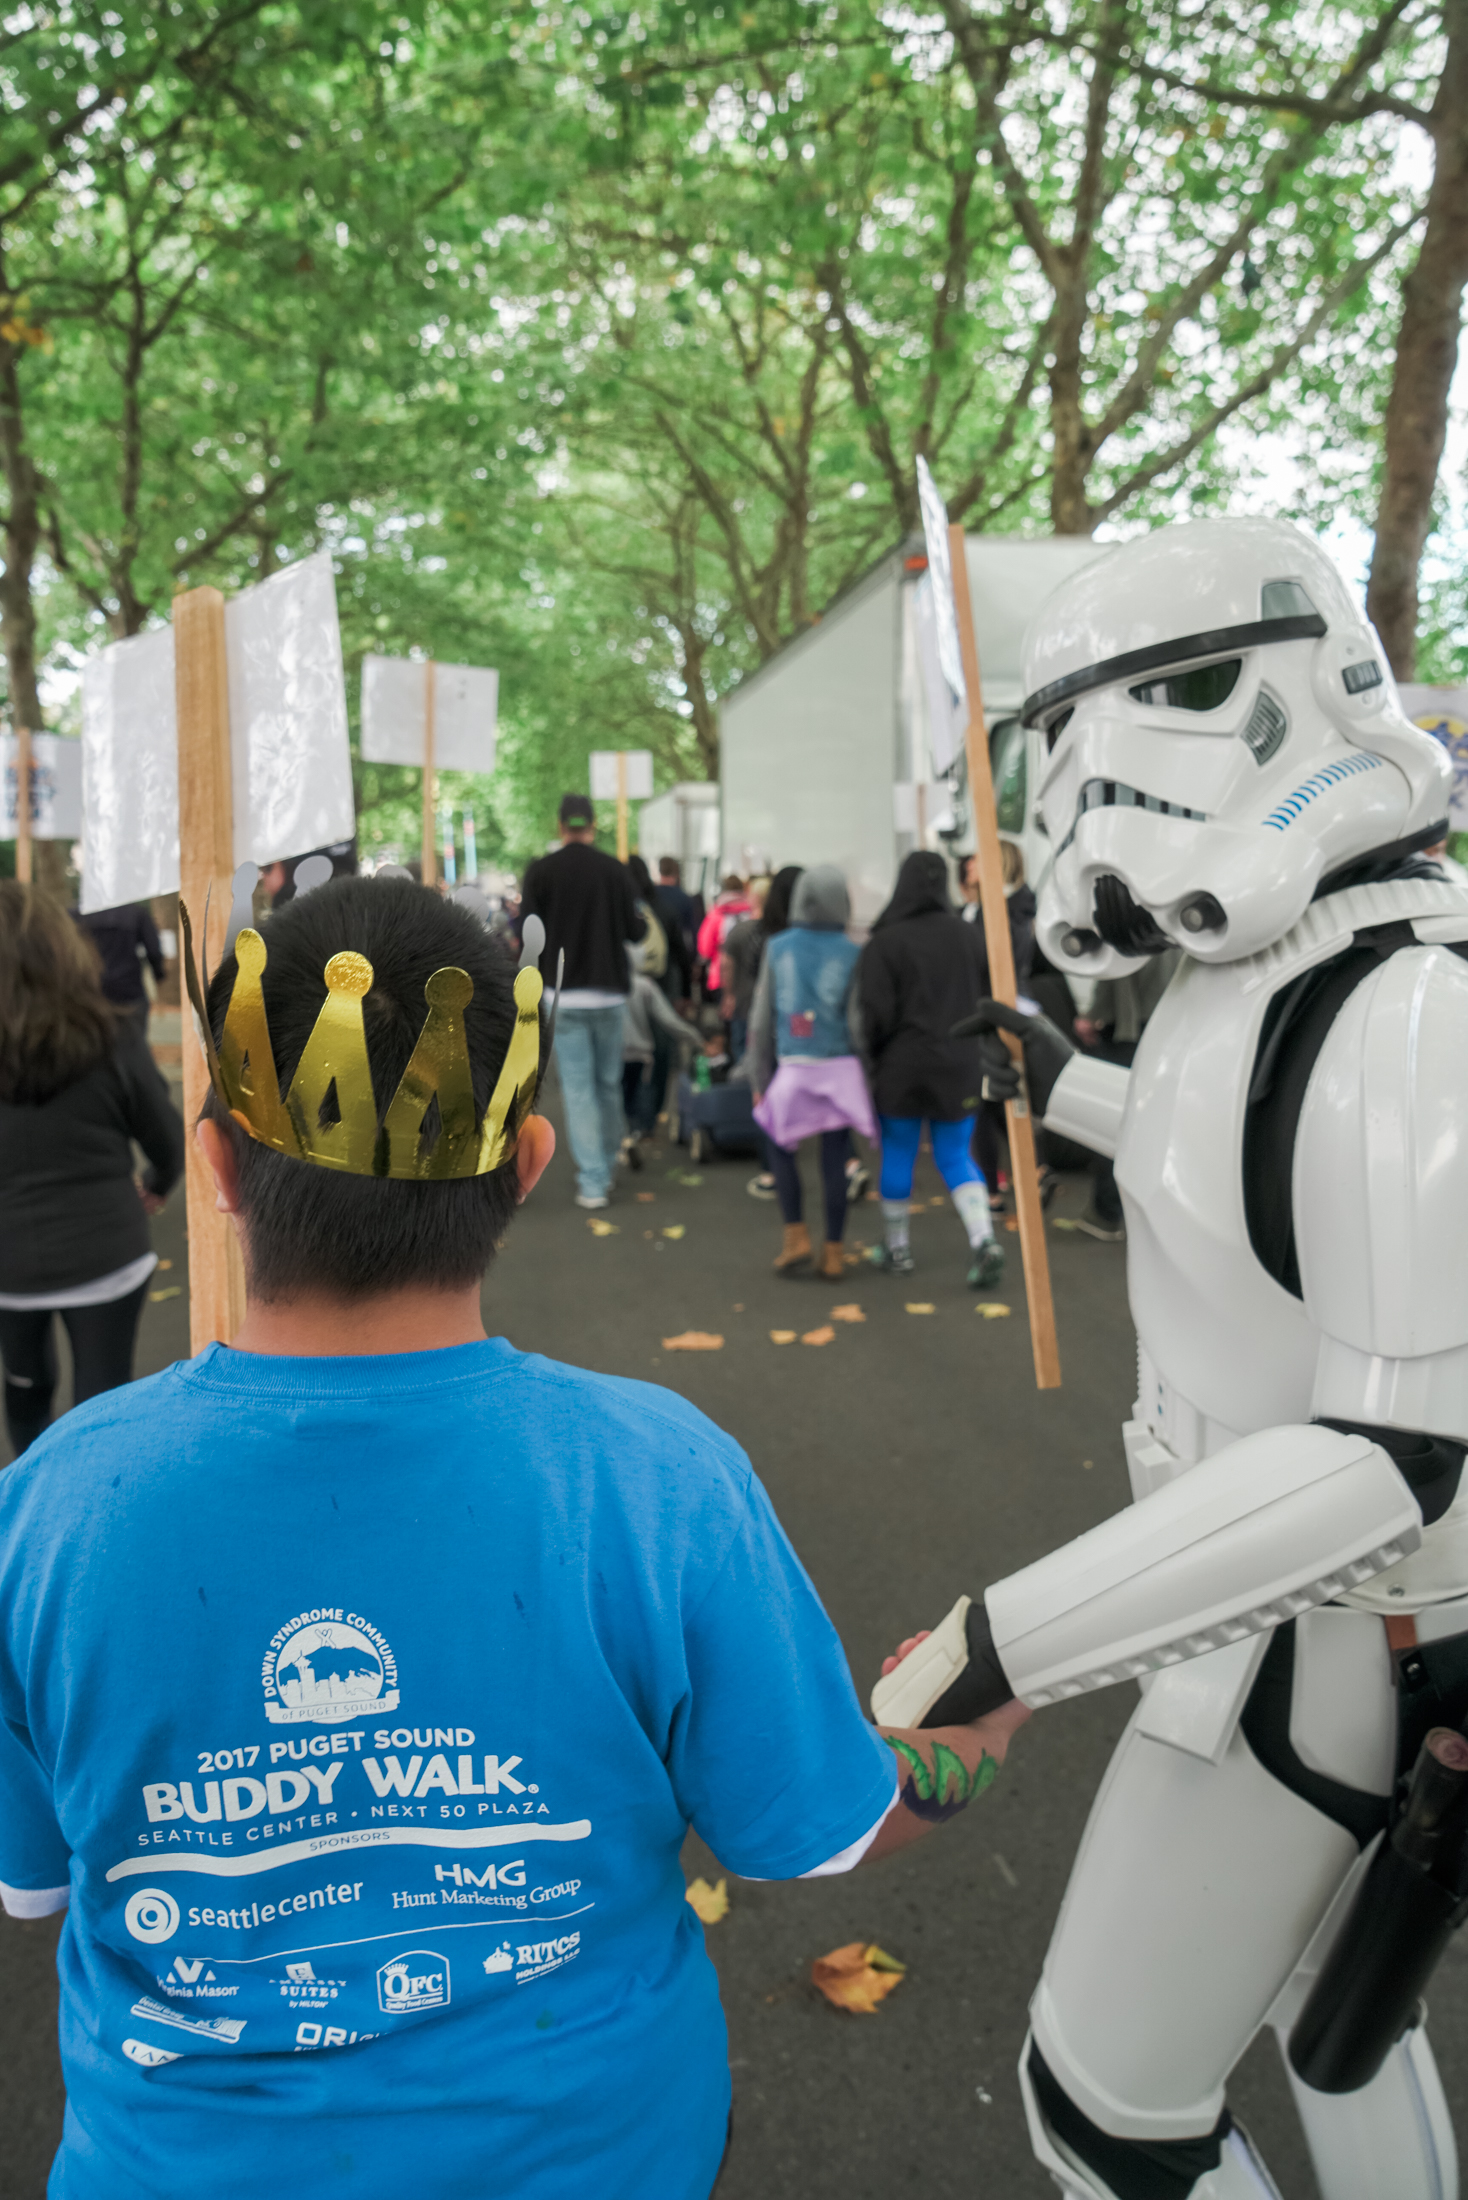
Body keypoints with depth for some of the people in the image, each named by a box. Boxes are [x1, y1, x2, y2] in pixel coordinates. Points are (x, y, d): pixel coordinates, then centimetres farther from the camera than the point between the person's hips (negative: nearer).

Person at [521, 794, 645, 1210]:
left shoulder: (540, 871, -5)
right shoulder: (616, 870, -2)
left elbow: (527, 933, -8)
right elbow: (636, 930, 0)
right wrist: (641, 918, 21)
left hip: (563, 993, -2)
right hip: (610, 992, 2)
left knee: (578, 1088, 0)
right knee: (609, 1084, 15)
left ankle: (592, 1181, -3)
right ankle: (607, 1167, 26)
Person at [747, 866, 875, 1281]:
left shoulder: (778, 948, 1)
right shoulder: (852, 954, -4)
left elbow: (761, 1019, 4)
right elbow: (859, 1023, -5)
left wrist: (759, 1078, 11)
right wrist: (873, 1078, 5)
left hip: (793, 1068, 1)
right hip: (840, 1067, -1)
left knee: (779, 1145, 19)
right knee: (835, 1159, 6)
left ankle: (797, 1236, 11)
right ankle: (832, 1253, 13)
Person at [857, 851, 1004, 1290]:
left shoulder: (886, 942, -12)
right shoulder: (967, 935, 0)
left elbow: (875, 1012, -12)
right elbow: (988, 998, 7)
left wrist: (871, 1056, 3)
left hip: (901, 1070, -3)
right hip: (960, 1066, 3)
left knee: (897, 1157, 12)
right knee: (956, 1157, 11)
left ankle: (897, 1249, 23)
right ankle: (984, 1241, -7)